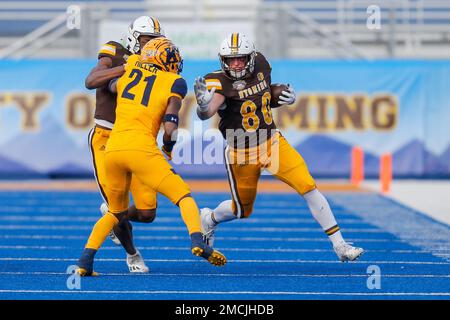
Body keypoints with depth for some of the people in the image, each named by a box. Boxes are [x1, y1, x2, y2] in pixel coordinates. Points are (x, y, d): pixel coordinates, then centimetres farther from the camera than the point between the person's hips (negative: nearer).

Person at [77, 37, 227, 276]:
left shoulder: (130, 67, 16)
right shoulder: (174, 84, 6)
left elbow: (111, 86, 37)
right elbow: (170, 126, -3)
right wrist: (168, 148, 16)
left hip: (113, 149, 4)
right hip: (141, 149, -4)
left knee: (116, 211, 23)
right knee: (183, 196, 5)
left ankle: (85, 261, 11)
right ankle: (197, 240, -21)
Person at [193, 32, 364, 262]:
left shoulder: (261, 67, -4)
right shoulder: (219, 82, -21)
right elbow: (206, 114, -39)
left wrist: (286, 98, -2)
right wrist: (203, 104, -62)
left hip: (272, 142, 3)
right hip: (242, 153, -3)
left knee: (309, 188, -11)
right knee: (242, 210, 12)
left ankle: (340, 246, -6)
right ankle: (209, 219, 47)